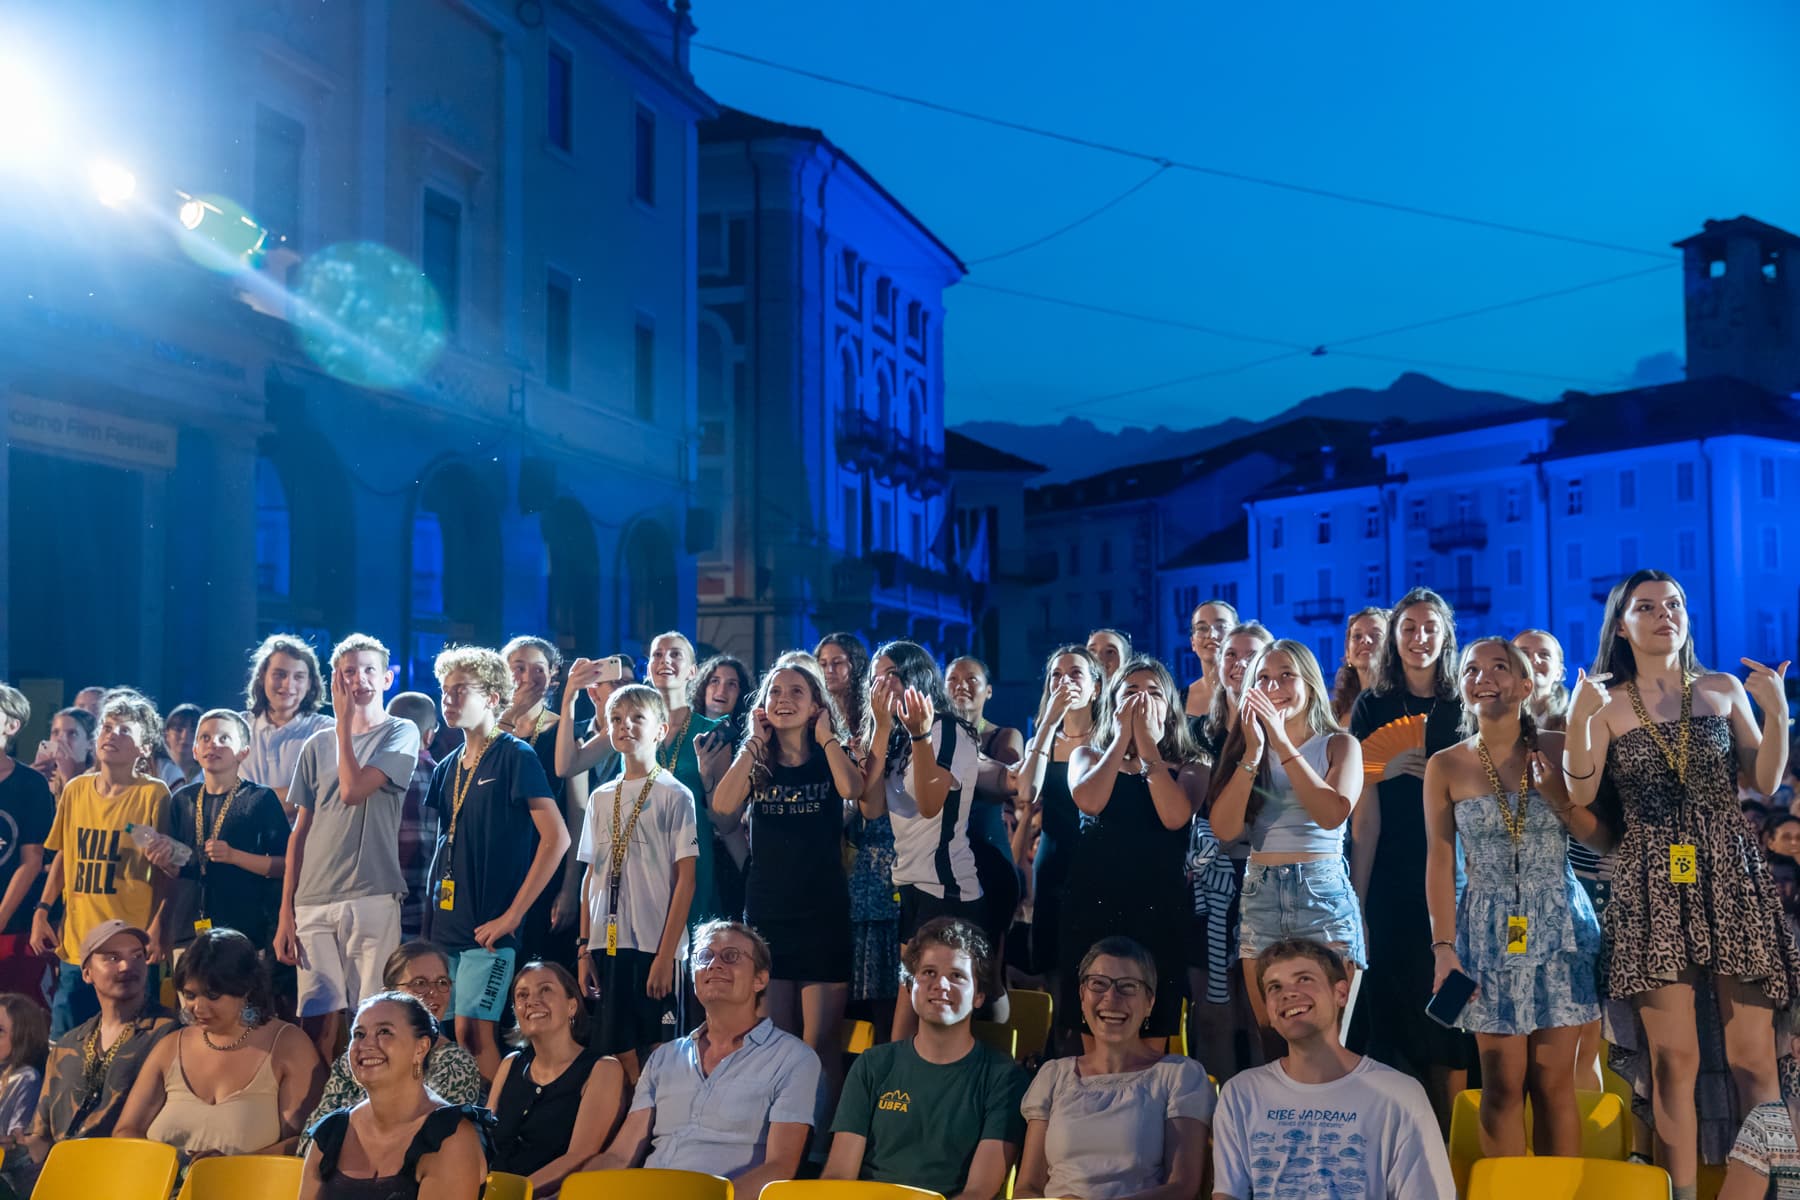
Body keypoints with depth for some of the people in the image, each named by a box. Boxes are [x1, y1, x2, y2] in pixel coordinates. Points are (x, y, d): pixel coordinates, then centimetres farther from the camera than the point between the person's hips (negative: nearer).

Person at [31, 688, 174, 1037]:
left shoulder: (153, 794, -6)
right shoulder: (75, 790, 8)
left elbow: (166, 870, -5)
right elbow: (63, 857, 18)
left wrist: (159, 930, -11)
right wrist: (41, 913, 10)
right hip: (75, 946, 5)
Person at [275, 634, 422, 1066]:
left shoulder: (401, 733, 3)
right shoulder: (317, 745, 15)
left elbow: (354, 791, -13)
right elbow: (300, 831, 15)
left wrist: (343, 722, -4)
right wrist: (285, 912, 9)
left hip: (372, 897, -3)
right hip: (313, 901, 3)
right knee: (320, 1018, -1)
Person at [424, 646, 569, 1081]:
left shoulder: (515, 757, -6)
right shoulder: (449, 767, 14)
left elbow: (556, 837, -14)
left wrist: (512, 915, -15)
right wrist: (432, 910, 7)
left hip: (490, 927, -7)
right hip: (447, 924, 7)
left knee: (472, 1032, -12)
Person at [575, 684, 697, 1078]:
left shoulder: (674, 795, -3)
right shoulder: (601, 798, 12)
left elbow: (685, 880, -7)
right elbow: (591, 875, 14)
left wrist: (666, 954, -12)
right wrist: (585, 948, 7)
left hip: (655, 946, -4)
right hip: (608, 943, 5)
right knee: (618, 1049, 6)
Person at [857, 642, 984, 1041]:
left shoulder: (950, 732, -7)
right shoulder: (894, 738, 14)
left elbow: (929, 805, -22)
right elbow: (871, 807, -2)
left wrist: (920, 735, -30)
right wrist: (883, 728, -4)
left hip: (946, 890, -8)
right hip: (906, 885, 8)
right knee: (912, 1003, 11)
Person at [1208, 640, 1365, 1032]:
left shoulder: (1340, 745, 3)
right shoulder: (1246, 748, 9)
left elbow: (1332, 815, -17)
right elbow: (1224, 829, -5)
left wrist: (1283, 744, -16)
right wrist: (1254, 752, -11)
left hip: (1324, 896, -2)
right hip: (1259, 899, 3)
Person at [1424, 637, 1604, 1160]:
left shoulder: (1557, 750, -1)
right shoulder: (1445, 767, -1)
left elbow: (1604, 837, 1)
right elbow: (1440, 864, -2)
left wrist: (1560, 797, -15)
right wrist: (1444, 949, -8)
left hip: (1559, 926, 0)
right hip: (1489, 930, 0)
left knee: (1553, 1080, 2)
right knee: (1503, 1083, 1)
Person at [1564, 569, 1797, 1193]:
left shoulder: (1724, 690, 12)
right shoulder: (1604, 702, 6)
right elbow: (1580, 796, -3)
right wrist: (1579, 721, -16)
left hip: (1733, 877, 2)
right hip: (1652, 885, -1)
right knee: (1674, 1058, -4)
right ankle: (1682, 1193, 3)